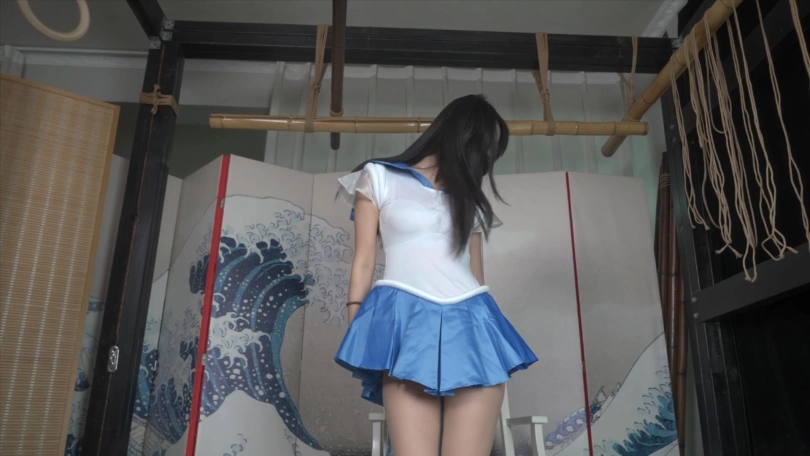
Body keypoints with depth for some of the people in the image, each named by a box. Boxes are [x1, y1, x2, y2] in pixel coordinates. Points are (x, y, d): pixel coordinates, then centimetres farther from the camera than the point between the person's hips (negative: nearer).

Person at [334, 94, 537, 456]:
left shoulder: (471, 199, 25)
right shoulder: (380, 177, 14)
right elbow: (364, 261, 8)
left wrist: (488, 333, 17)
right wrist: (355, 329, 0)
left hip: (469, 324, 4)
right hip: (407, 321, -3)